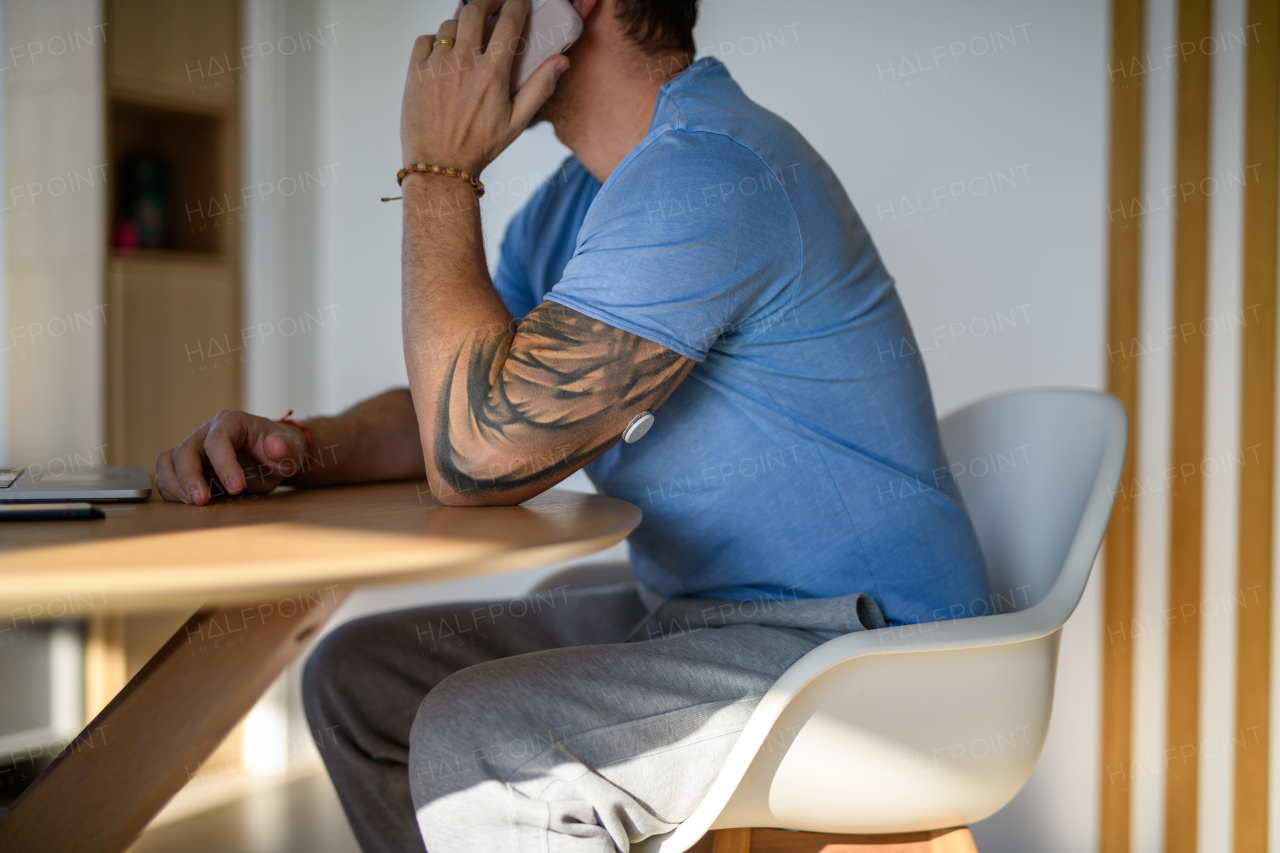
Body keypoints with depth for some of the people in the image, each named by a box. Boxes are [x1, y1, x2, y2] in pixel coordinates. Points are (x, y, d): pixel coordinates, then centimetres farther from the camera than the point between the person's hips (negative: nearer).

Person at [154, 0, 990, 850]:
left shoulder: (708, 174, -23)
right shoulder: (574, 200, 10)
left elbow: (476, 455, -26)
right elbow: (449, 408, 11)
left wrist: (439, 171, -17)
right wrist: (305, 447, -10)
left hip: (849, 643, -9)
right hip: (686, 615, 10)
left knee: (471, 743, -27)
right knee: (358, 673, 6)